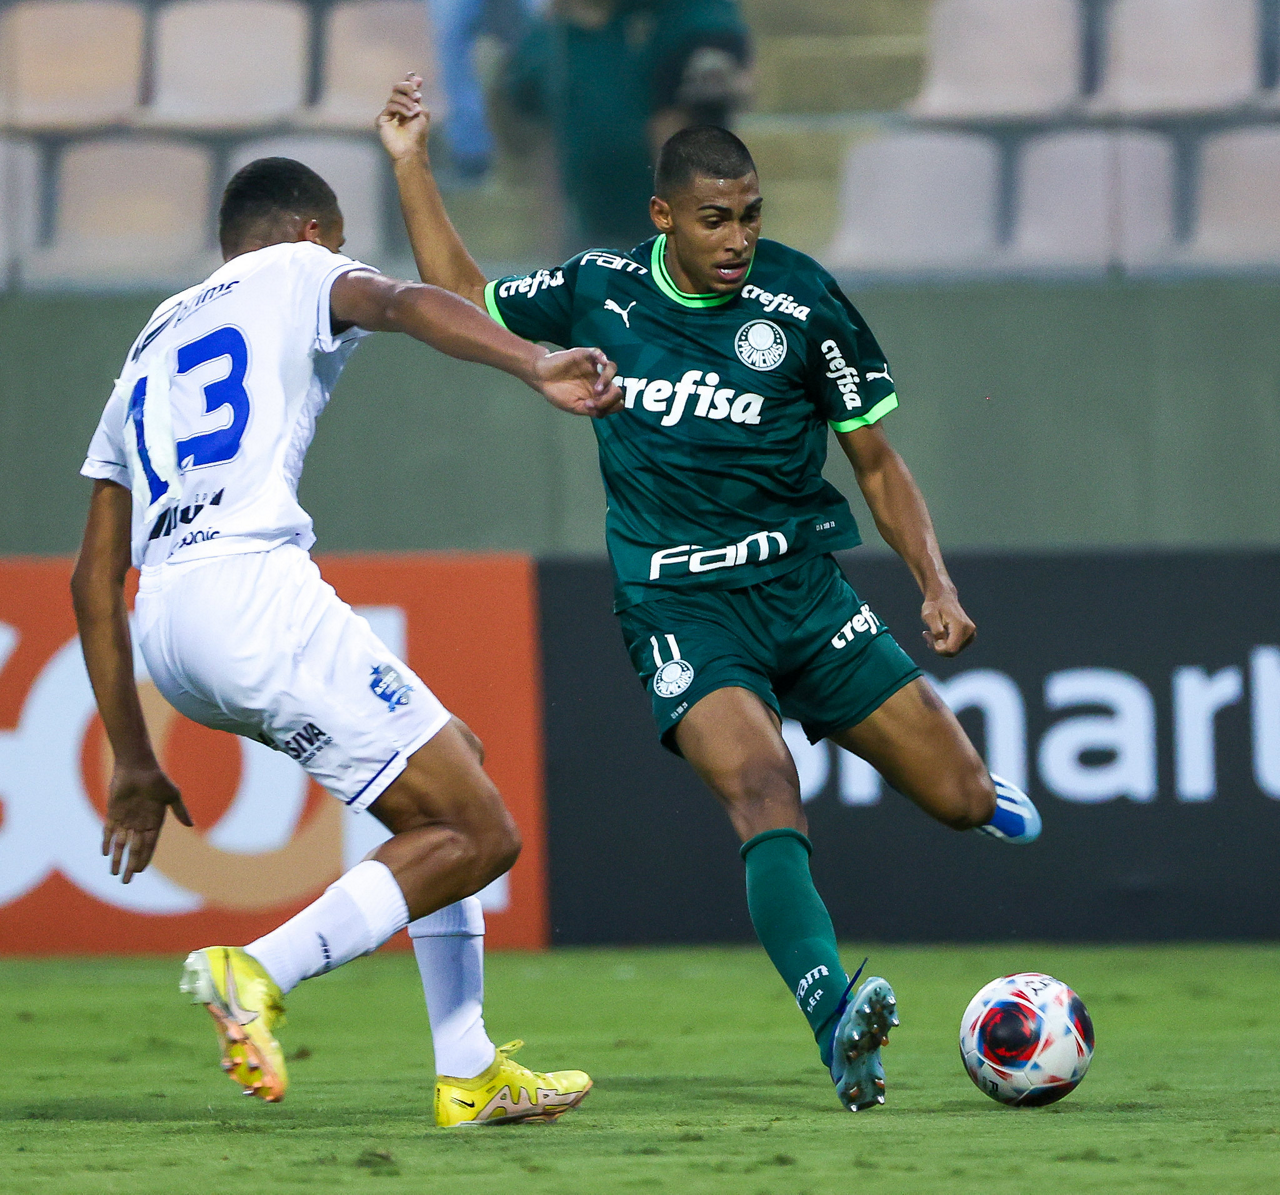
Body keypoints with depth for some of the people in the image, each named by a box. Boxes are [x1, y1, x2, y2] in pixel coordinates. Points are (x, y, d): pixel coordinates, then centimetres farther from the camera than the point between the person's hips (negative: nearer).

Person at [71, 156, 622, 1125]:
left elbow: (94, 579, 30)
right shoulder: (298, 275, 16)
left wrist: (134, 764, 32)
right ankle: (260, 974, -19)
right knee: (478, 836, -3)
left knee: (455, 762, 22)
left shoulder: (149, 351, 33)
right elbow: (401, 303, -10)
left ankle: (468, 1073, 16)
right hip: (252, 583, -8)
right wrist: (537, 367, -27)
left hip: (163, 627, 8)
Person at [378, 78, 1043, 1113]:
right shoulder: (599, 291, 2)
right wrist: (412, 167, 11)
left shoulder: (801, 300, -4)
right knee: (764, 793, -29)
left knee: (964, 800, -1)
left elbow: (875, 459, 4)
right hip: (679, 608, -1)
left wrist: (937, 585, -7)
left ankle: (972, 783, 40)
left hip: (802, 584, 1)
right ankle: (834, 1021, -44)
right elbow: (462, 302, 18)